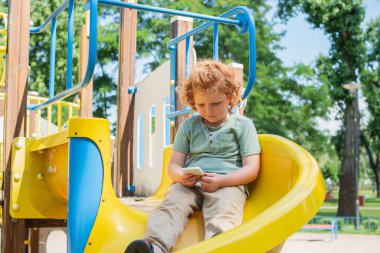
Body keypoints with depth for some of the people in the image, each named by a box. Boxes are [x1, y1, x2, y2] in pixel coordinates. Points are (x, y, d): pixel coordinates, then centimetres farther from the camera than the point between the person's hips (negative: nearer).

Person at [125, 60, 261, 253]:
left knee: (223, 212, -35)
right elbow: (174, 165, 17)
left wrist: (221, 181, -13)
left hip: (227, 184, -2)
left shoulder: (243, 125, 12)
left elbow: (252, 169, 4)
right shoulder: (188, 126, 20)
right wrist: (181, 177, -9)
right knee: (171, 205, -29)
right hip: (190, 184, 3)